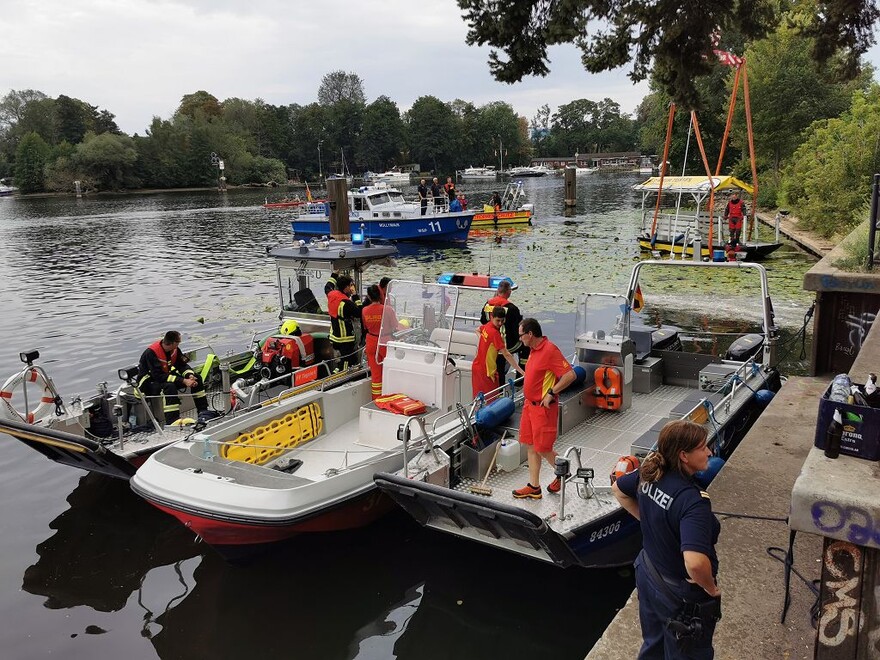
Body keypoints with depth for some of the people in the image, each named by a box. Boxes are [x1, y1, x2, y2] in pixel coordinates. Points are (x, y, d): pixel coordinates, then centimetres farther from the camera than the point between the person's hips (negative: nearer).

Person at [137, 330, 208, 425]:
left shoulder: (174, 349, -6)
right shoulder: (151, 353, -28)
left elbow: (182, 364, 0)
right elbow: (159, 376, -33)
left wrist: (190, 375, -23)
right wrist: (183, 381, -36)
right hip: (149, 383, -8)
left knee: (196, 378, -5)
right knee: (169, 386, -40)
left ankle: (203, 410, -2)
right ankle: (172, 420, -42)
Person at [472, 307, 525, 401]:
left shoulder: (487, 326, 0)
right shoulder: (495, 333, -24)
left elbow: (478, 330, 28)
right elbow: (506, 355, -27)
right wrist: (521, 372, -28)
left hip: (477, 366, 9)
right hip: (486, 371, -9)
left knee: (479, 397, 17)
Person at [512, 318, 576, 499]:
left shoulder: (550, 350, -20)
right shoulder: (534, 350, 9)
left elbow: (570, 375, -24)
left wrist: (551, 393, -21)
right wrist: (528, 399, 16)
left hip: (543, 408, -9)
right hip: (530, 404, 9)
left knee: (543, 449, -1)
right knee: (531, 447, 11)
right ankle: (534, 487, 20)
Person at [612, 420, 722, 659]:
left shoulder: (650, 474, -12)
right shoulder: (693, 501, -34)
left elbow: (618, 489, 9)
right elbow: (695, 563, -45)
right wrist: (711, 589, -25)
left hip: (648, 574, 6)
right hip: (681, 595, -6)